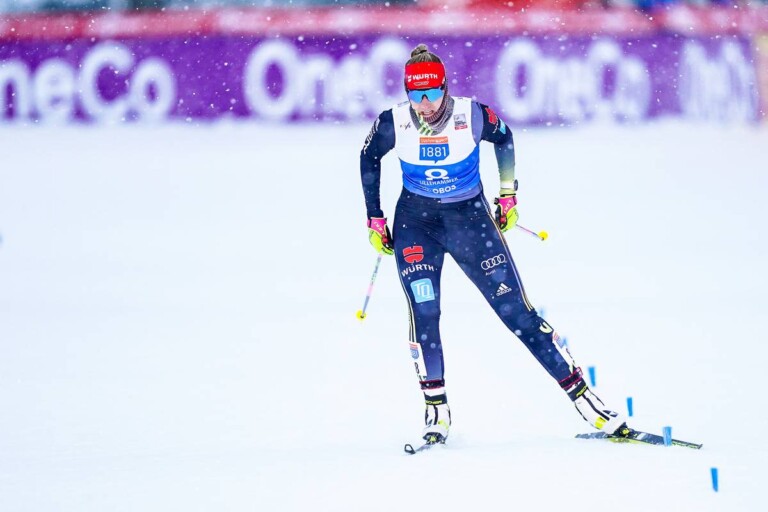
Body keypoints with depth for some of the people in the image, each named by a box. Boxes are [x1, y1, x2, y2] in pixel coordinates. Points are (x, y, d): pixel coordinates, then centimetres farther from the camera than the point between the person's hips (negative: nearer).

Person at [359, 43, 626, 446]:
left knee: (516, 310, -4)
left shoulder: (472, 116, -19)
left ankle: (580, 393, 2)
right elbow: (369, 159, 5)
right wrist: (375, 219, 6)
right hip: (415, 221, 1)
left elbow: (504, 138, 4)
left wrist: (508, 194, 7)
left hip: (469, 217, -1)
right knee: (423, 313, -16)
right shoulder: (393, 123, -17)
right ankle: (435, 410, 0)